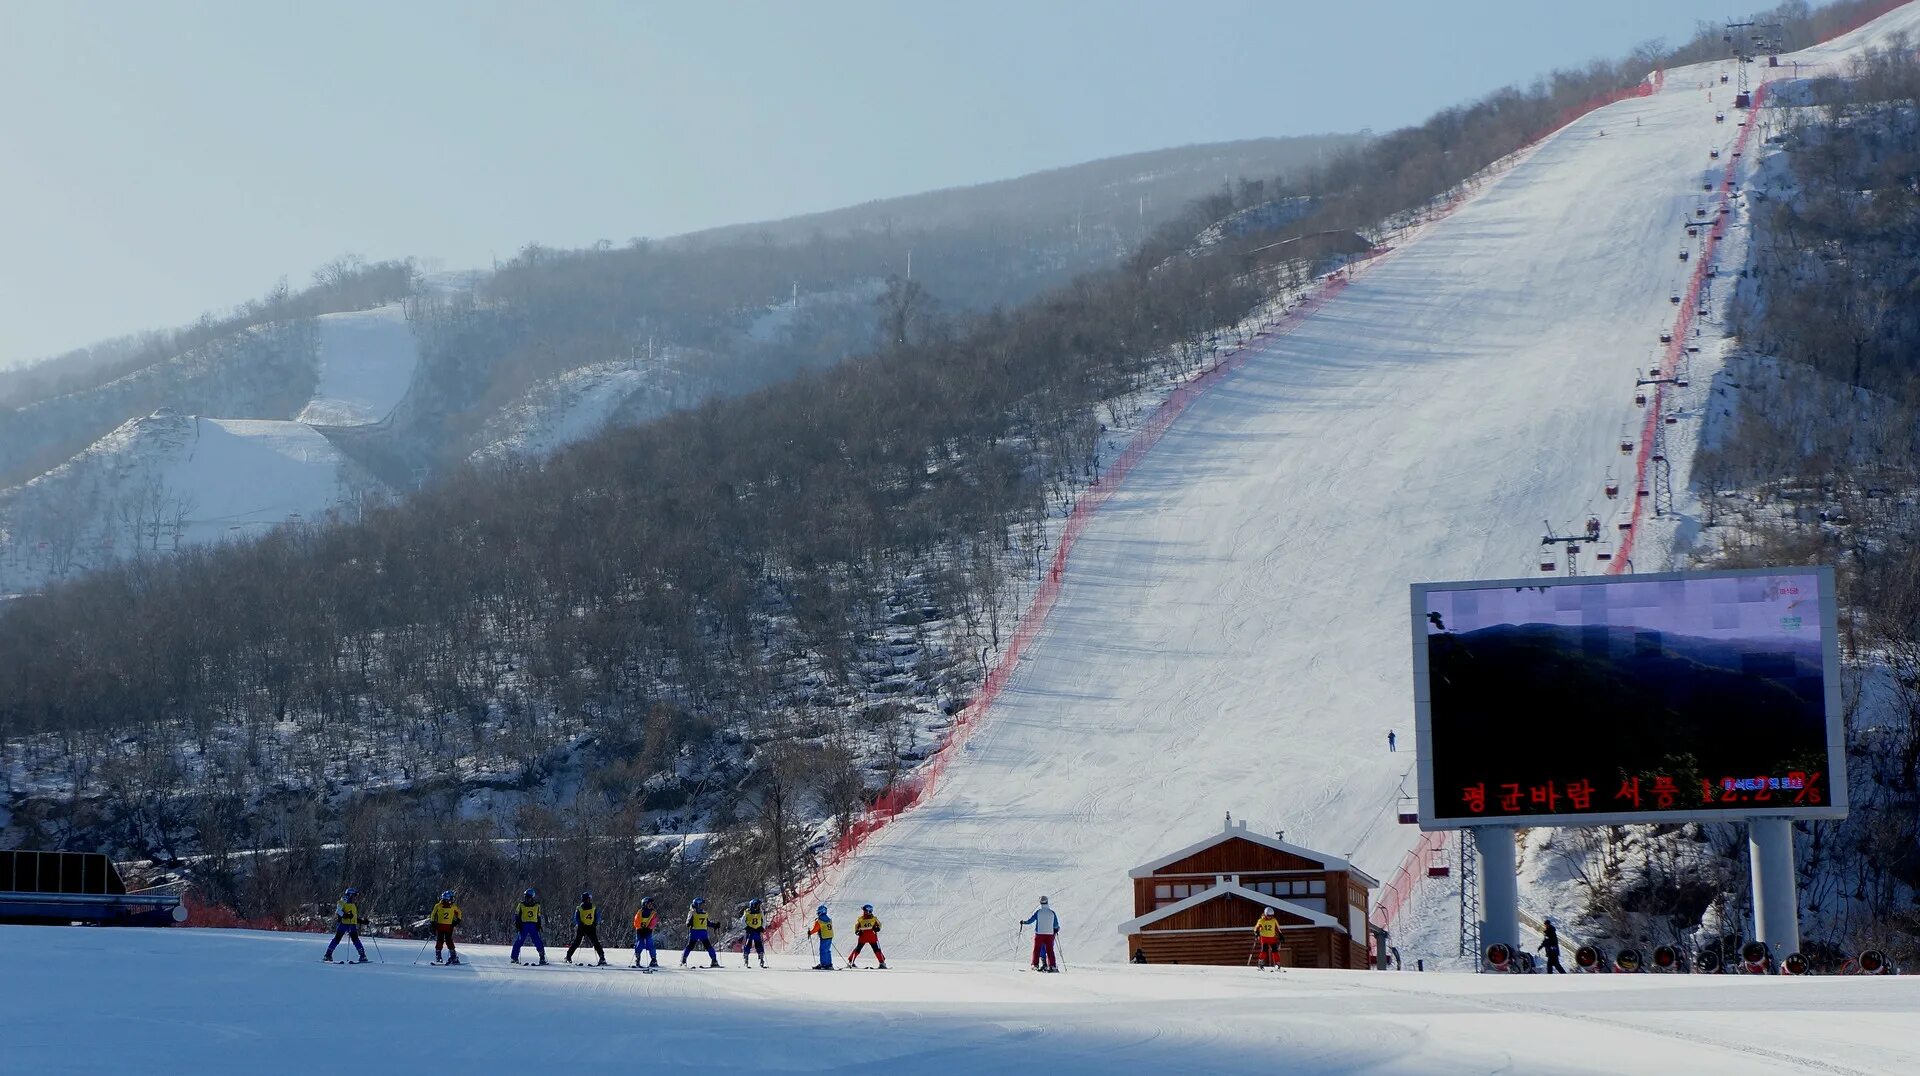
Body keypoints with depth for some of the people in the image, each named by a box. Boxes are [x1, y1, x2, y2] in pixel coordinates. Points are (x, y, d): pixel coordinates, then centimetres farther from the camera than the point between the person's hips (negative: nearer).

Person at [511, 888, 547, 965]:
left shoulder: (537, 906, 10)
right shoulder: (521, 905, 4)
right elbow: (517, 916, 6)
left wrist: (539, 926, 11)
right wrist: (518, 925, -5)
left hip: (533, 925, 1)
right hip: (524, 925, -1)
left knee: (538, 941, -5)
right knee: (519, 941, -6)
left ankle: (542, 958, 0)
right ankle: (514, 958, 2)